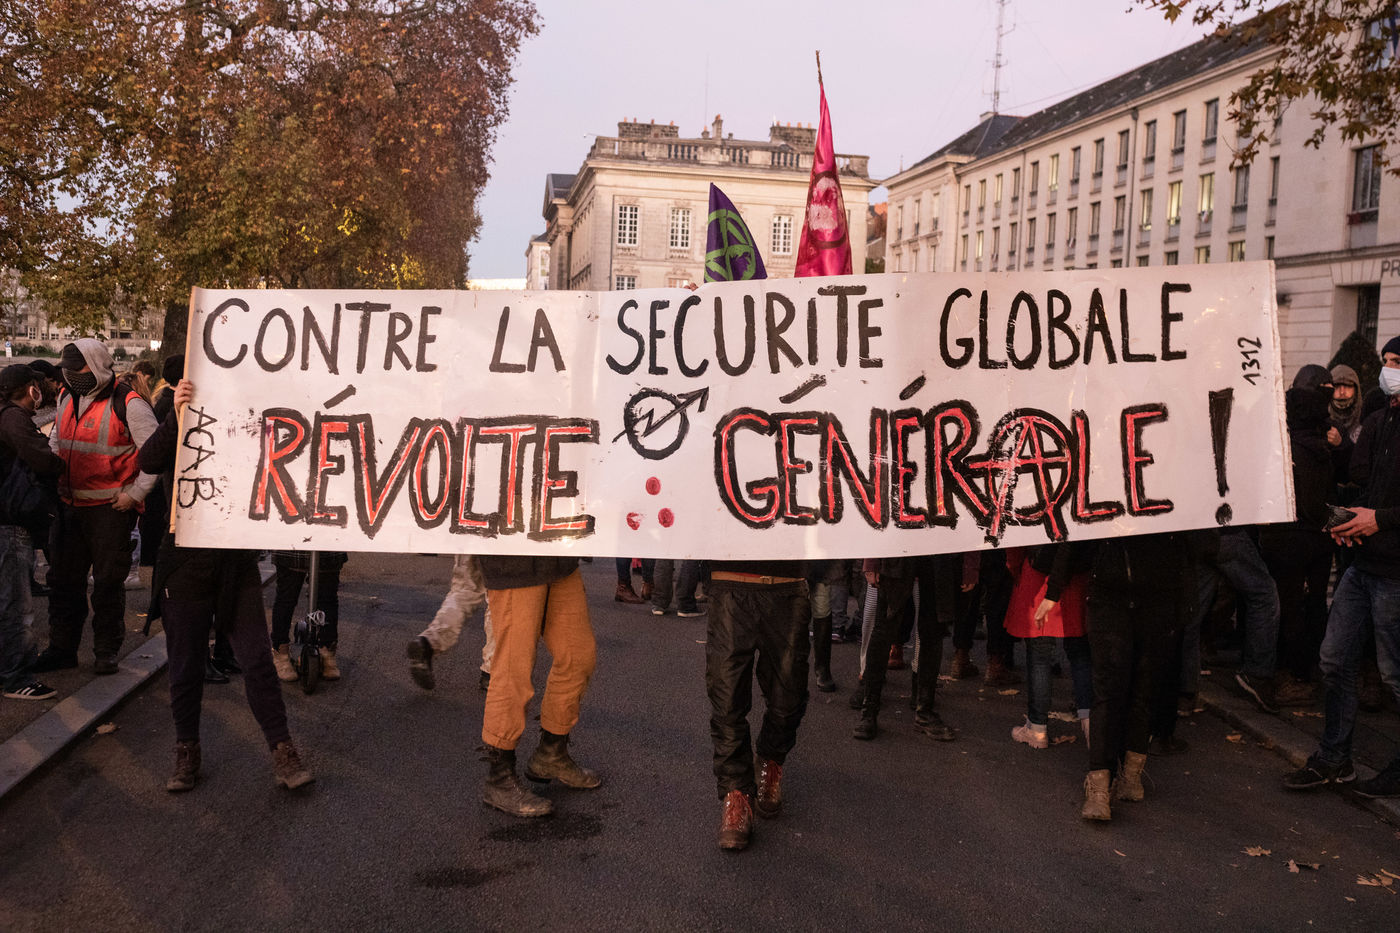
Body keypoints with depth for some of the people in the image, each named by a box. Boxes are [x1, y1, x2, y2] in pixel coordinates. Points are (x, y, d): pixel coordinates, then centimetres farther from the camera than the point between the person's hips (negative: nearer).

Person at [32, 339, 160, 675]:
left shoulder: (127, 404, -12)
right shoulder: (66, 399, 11)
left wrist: (135, 493, -13)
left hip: (111, 508, -7)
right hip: (70, 505, 7)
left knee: (108, 581, 2)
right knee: (64, 579, 11)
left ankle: (106, 651, 14)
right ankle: (62, 648, 22)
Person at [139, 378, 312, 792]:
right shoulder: (181, 434, 4)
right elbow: (149, 461, -17)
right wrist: (177, 415, -30)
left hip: (238, 561, 0)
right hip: (187, 562, 0)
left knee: (257, 658, -3)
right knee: (186, 664, 8)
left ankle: (283, 752, 4)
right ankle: (186, 753, 24)